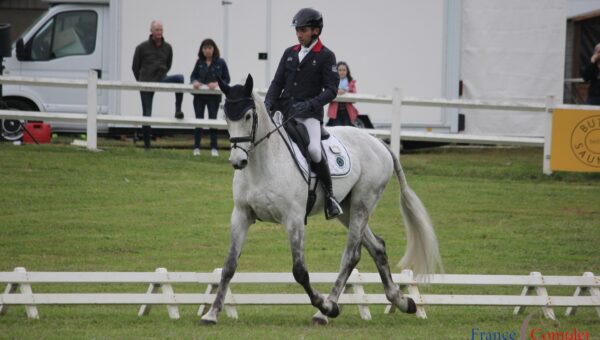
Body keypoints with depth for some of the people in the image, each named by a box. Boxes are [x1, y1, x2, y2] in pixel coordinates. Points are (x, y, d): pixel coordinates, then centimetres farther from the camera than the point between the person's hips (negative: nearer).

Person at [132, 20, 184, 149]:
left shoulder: (167, 48, 6)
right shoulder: (142, 47, -2)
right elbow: (135, 66, 8)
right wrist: (141, 81, 11)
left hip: (161, 79, 1)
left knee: (179, 78, -29)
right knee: (147, 114, 0)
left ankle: (178, 110, -25)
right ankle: (146, 143, 10)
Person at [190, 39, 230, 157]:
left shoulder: (220, 63, -4)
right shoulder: (200, 62, 2)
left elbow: (226, 79, -2)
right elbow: (193, 76, 10)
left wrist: (217, 84, -19)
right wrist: (195, 82, -12)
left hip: (213, 96, -2)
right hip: (199, 96, 2)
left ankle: (214, 148, 8)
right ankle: (196, 147, 12)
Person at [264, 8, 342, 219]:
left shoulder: (326, 57, 0)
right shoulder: (289, 53, 14)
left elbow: (331, 90, -6)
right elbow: (277, 82, 13)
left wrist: (309, 105, -20)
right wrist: (268, 104, -6)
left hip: (309, 115, -6)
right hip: (283, 112, 6)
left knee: (314, 150, -29)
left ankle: (329, 195, -11)